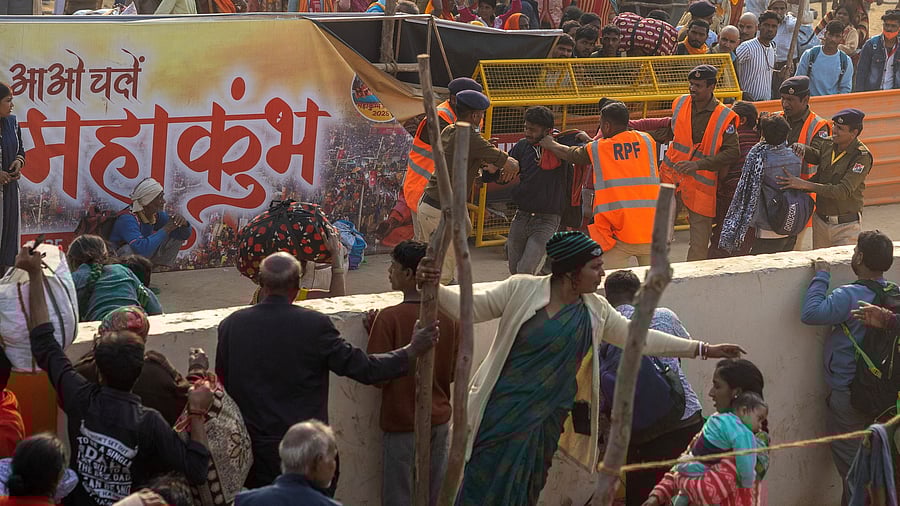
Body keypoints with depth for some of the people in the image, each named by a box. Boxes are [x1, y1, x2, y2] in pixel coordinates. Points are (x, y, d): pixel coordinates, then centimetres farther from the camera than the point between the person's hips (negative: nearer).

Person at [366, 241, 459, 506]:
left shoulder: (389, 318, -19)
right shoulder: (449, 315, -4)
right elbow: (454, 371, 5)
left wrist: (373, 332, -5)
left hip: (402, 425, -5)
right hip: (439, 419, 5)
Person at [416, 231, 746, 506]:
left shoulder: (595, 311, 5)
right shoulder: (521, 290, -9)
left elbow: (640, 338, 11)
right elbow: (471, 308, -6)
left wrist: (703, 350, 10)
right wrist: (434, 288, -24)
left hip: (545, 419, 5)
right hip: (501, 410, -5)